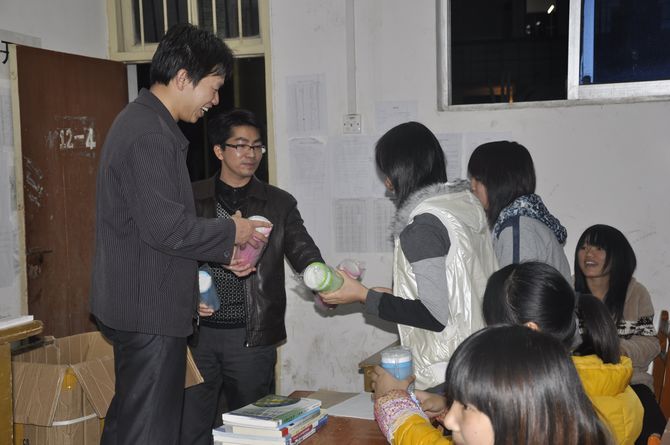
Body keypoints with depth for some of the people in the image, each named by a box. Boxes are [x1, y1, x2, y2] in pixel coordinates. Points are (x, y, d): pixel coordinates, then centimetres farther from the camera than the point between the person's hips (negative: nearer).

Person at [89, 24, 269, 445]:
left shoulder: (142, 122, 15)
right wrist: (231, 232, -8)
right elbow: (166, 228, -24)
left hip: (139, 305, 11)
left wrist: (223, 251, 13)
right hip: (150, 308, -11)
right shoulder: (150, 134, -19)